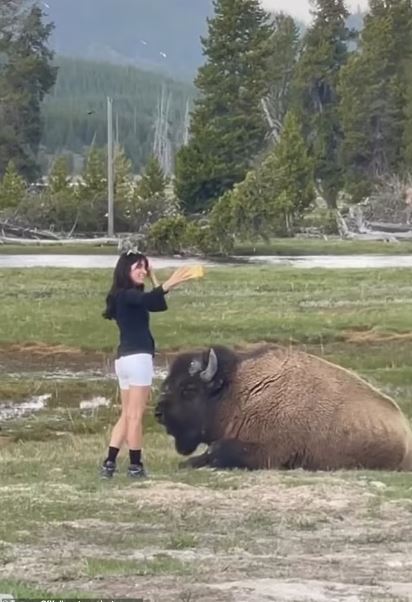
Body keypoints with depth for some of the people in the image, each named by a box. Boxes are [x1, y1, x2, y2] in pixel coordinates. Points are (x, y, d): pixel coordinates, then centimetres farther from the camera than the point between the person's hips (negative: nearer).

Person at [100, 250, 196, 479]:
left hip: (124, 359, 10)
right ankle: (135, 466, 1)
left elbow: (159, 305, 18)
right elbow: (148, 299, -32)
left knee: (126, 415, 13)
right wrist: (169, 284, -44)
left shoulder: (128, 297, 19)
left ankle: (109, 463, 8)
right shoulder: (126, 294, -10)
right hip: (137, 357, -10)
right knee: (135, 415, -4)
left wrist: (154, 279, 17)